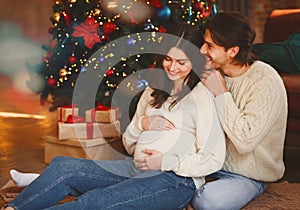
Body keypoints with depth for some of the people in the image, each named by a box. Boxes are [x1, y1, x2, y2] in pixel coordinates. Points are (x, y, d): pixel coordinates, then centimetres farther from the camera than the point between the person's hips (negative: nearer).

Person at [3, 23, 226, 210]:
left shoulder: (202, 97, -6)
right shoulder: (153, 92, 15)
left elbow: (213, 159, -9)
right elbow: (129, 144, 16)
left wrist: (165, 162, -16)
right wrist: (143, 123, -5)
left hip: (177, 180, -7)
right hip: (139, 167, 7)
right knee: (63, 166, -14)